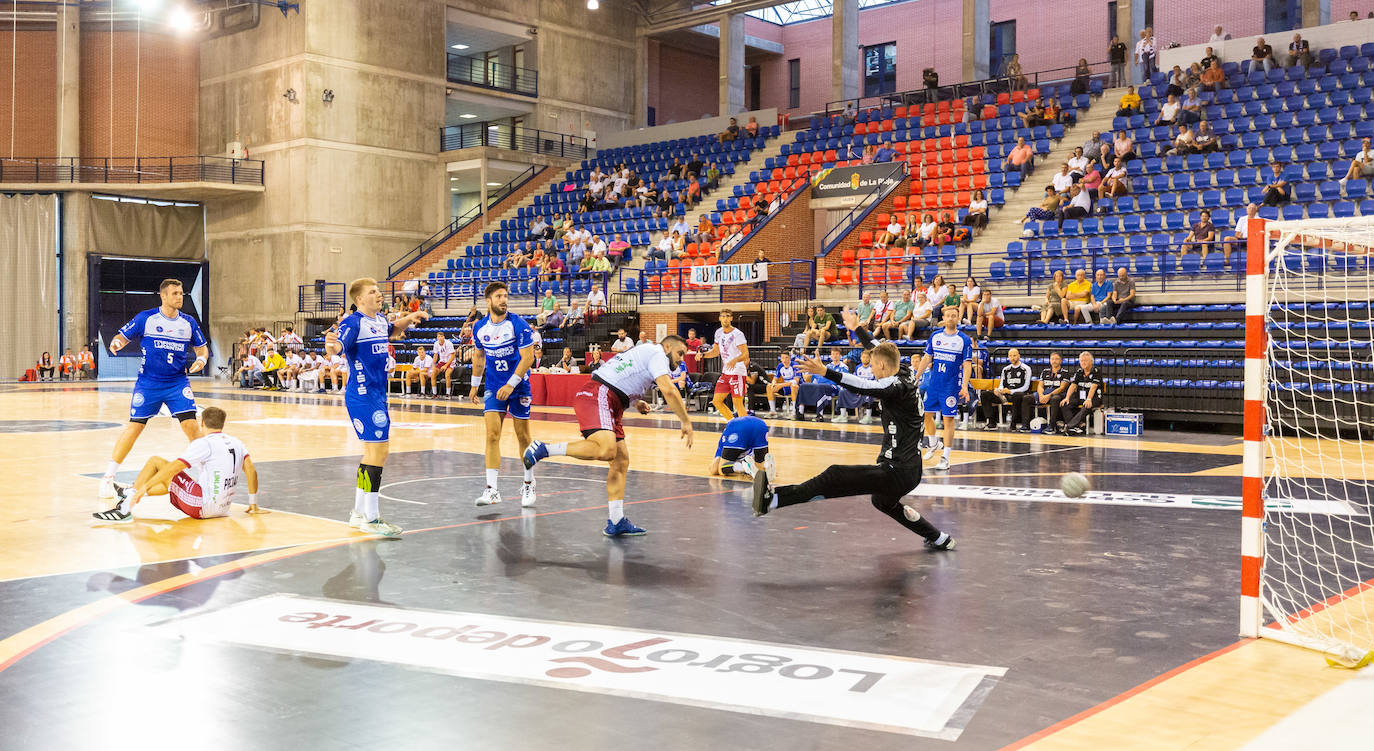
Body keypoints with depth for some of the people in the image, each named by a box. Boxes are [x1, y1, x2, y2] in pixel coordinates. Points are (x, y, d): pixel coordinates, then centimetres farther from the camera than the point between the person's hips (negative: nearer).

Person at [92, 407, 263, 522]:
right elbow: (251, 471, 5)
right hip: (222, 508, 7)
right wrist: (253, 505, 9)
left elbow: (173, 467, -14)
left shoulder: (204, 443, -9)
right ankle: (130, 493, 46)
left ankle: (125, 508, 8)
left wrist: (145, 487, -10)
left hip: (201, 506, -7)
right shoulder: (236, 443, 10)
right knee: (169, 482, 31)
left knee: (155, 461, 5)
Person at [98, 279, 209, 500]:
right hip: (148, 383, -1)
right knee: (135, 426, -4)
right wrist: (116, 343, -20)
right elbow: (123, 336, 3)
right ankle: (108, 476, 9)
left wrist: (201, 359, -5)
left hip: (178, 382, 2)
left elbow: (202, 347, 16)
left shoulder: (188, 322, 5)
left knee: (190, 424, -12)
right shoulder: (146, 318, -2)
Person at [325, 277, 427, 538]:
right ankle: (371, 518, -6)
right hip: (362, 396, -10)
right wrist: (331, 344, -51)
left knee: (374, 451, 15)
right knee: (379, 449, -12)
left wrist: (409, 319, 20)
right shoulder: (353, 323, -13)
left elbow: (392, 332, 36)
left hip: (377, 395, 10)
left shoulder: (380, 320, 12)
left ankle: (359, 512, 25)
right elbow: (335, 349, -29)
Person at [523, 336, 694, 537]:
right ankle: (544, 449, -21)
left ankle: (616, 522, 6)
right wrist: (686, 422, -11)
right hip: (597, 396, -11)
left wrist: (636, 403, 25)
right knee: (606, 450, -30)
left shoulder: (644, 352, 30)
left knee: (621, 461, 7)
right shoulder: (657, 353, 0)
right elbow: (668, 390, -15)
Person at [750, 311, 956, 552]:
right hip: (911, 470, 10)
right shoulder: (906, 373, 9)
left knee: (834, 477, -22)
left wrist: (826, 372, -42)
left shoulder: (896, 386, -17)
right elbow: (880, 350, 26)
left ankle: (773, 499, -36)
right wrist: (858, 328, 40)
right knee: (882, 501, 37)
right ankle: (939, 539, 44)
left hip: (897, 472, -10)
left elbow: (865, 386, -35)